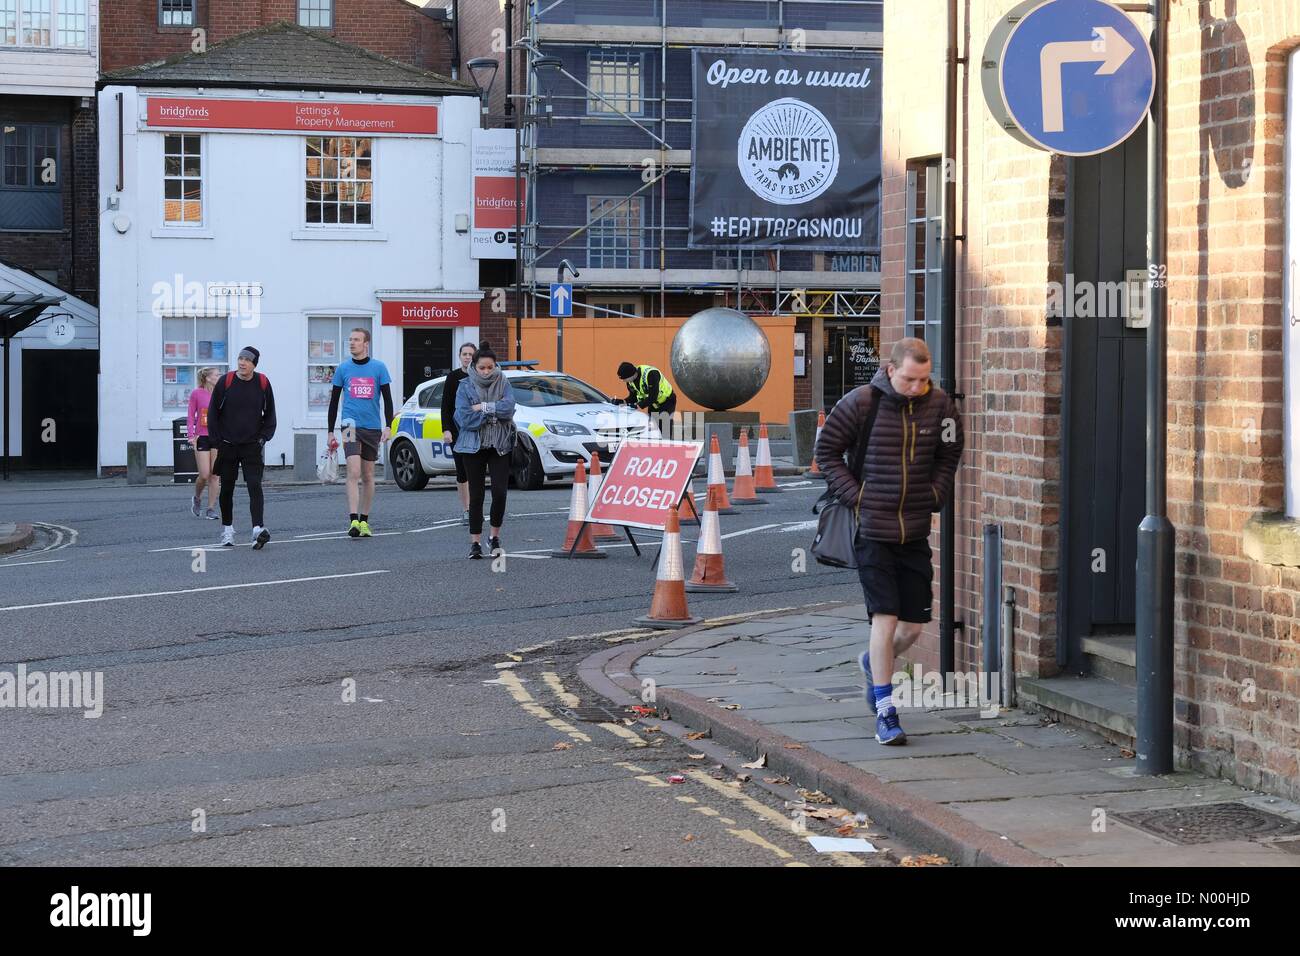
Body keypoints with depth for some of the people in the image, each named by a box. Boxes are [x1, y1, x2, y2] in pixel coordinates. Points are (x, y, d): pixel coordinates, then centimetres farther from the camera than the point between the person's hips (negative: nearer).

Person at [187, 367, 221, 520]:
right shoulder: (196, 394, -2)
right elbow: (191, 416, 2)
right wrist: (191, 435, -6)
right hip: (201, 437, -2)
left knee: (215, 475, 0)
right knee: (204, 475, -6)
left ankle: (211, 509, 6)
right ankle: (197, 499, 23)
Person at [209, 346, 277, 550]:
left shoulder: (263, 383, -1)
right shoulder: (225, 382, -4)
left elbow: (270, 413, 10)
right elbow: (213, 413, 3)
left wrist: (264, 437, -1)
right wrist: (217, 441, -2)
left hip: (252, 446, -1)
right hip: (227, 446, 1)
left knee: (254, 486, -15)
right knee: (227, 489, 9)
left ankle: (258, 529, -25)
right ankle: (227, 530, 23)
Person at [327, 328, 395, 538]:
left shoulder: (379, 368, 3)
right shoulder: (343, 369, 5)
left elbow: (387, 398, 4)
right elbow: (334, 401, 10)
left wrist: (388, 427, -6)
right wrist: (330, 431, 8)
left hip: (372, 427, 1)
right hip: (351, 425, -1)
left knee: (368, 476, 8)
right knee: (354, 473, -15)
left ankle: (364, 521, 18)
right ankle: (353, 521, -20)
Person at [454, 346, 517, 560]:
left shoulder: (502, 384, 6)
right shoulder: (465, 387, 1)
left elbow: (509, 407, -11)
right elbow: (464, 419, -10)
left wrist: (482, 407, -14)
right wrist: (494, 412, -9)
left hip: (500, 446, 1)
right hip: (474, 446, -1)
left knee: (499, 492, -8)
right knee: (476, 495, 1)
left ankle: (495, 537, 11)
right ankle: (475, 542, 8)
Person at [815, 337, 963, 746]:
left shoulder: (940, 405, 1)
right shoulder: (861, 402, -9)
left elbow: (949, 455, 18)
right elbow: (827, 450, 1)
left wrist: (936, 494, 6)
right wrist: (854, 494, -6)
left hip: (915, 530, 4)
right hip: (872, 529, -4)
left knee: (914, 625, 8)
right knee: (886, 617, -9)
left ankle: (874, 663, 40)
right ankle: (884, 712, -1)